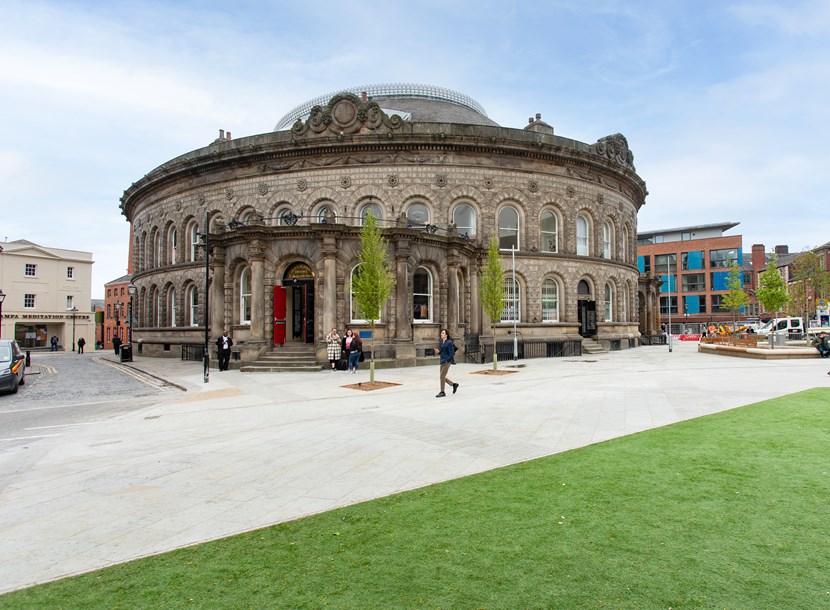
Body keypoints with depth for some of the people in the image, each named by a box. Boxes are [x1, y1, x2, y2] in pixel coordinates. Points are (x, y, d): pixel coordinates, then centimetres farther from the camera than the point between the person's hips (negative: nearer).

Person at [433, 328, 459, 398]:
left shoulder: (449, 343, -11)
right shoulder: (442, 343, 12)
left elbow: (451, 354, -14)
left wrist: (445, 360, -19)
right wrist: (437, 352, -2)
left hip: (447, 362, -8)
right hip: (442, 362, 8)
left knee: (442, 376, -7)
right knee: (442, 377, 10)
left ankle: (442, 392, 3)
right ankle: (454, 385, 27)